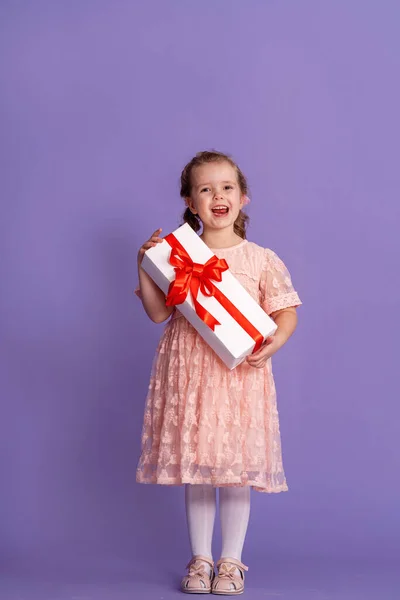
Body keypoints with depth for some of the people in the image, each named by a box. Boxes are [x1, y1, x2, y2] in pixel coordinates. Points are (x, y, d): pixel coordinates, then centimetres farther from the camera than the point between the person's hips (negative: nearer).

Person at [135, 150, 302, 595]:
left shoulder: (261, 259, 3)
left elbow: (286, 310, 3)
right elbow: (158, 313, 3)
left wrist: (276, 340, -16)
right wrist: (144, 267, -7)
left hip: (241, 374, -1)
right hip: (188, 374, 1)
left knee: (236, 469, 2)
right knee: (193, 469, 8)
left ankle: (231, 561, 17)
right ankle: (200, 559, 21)